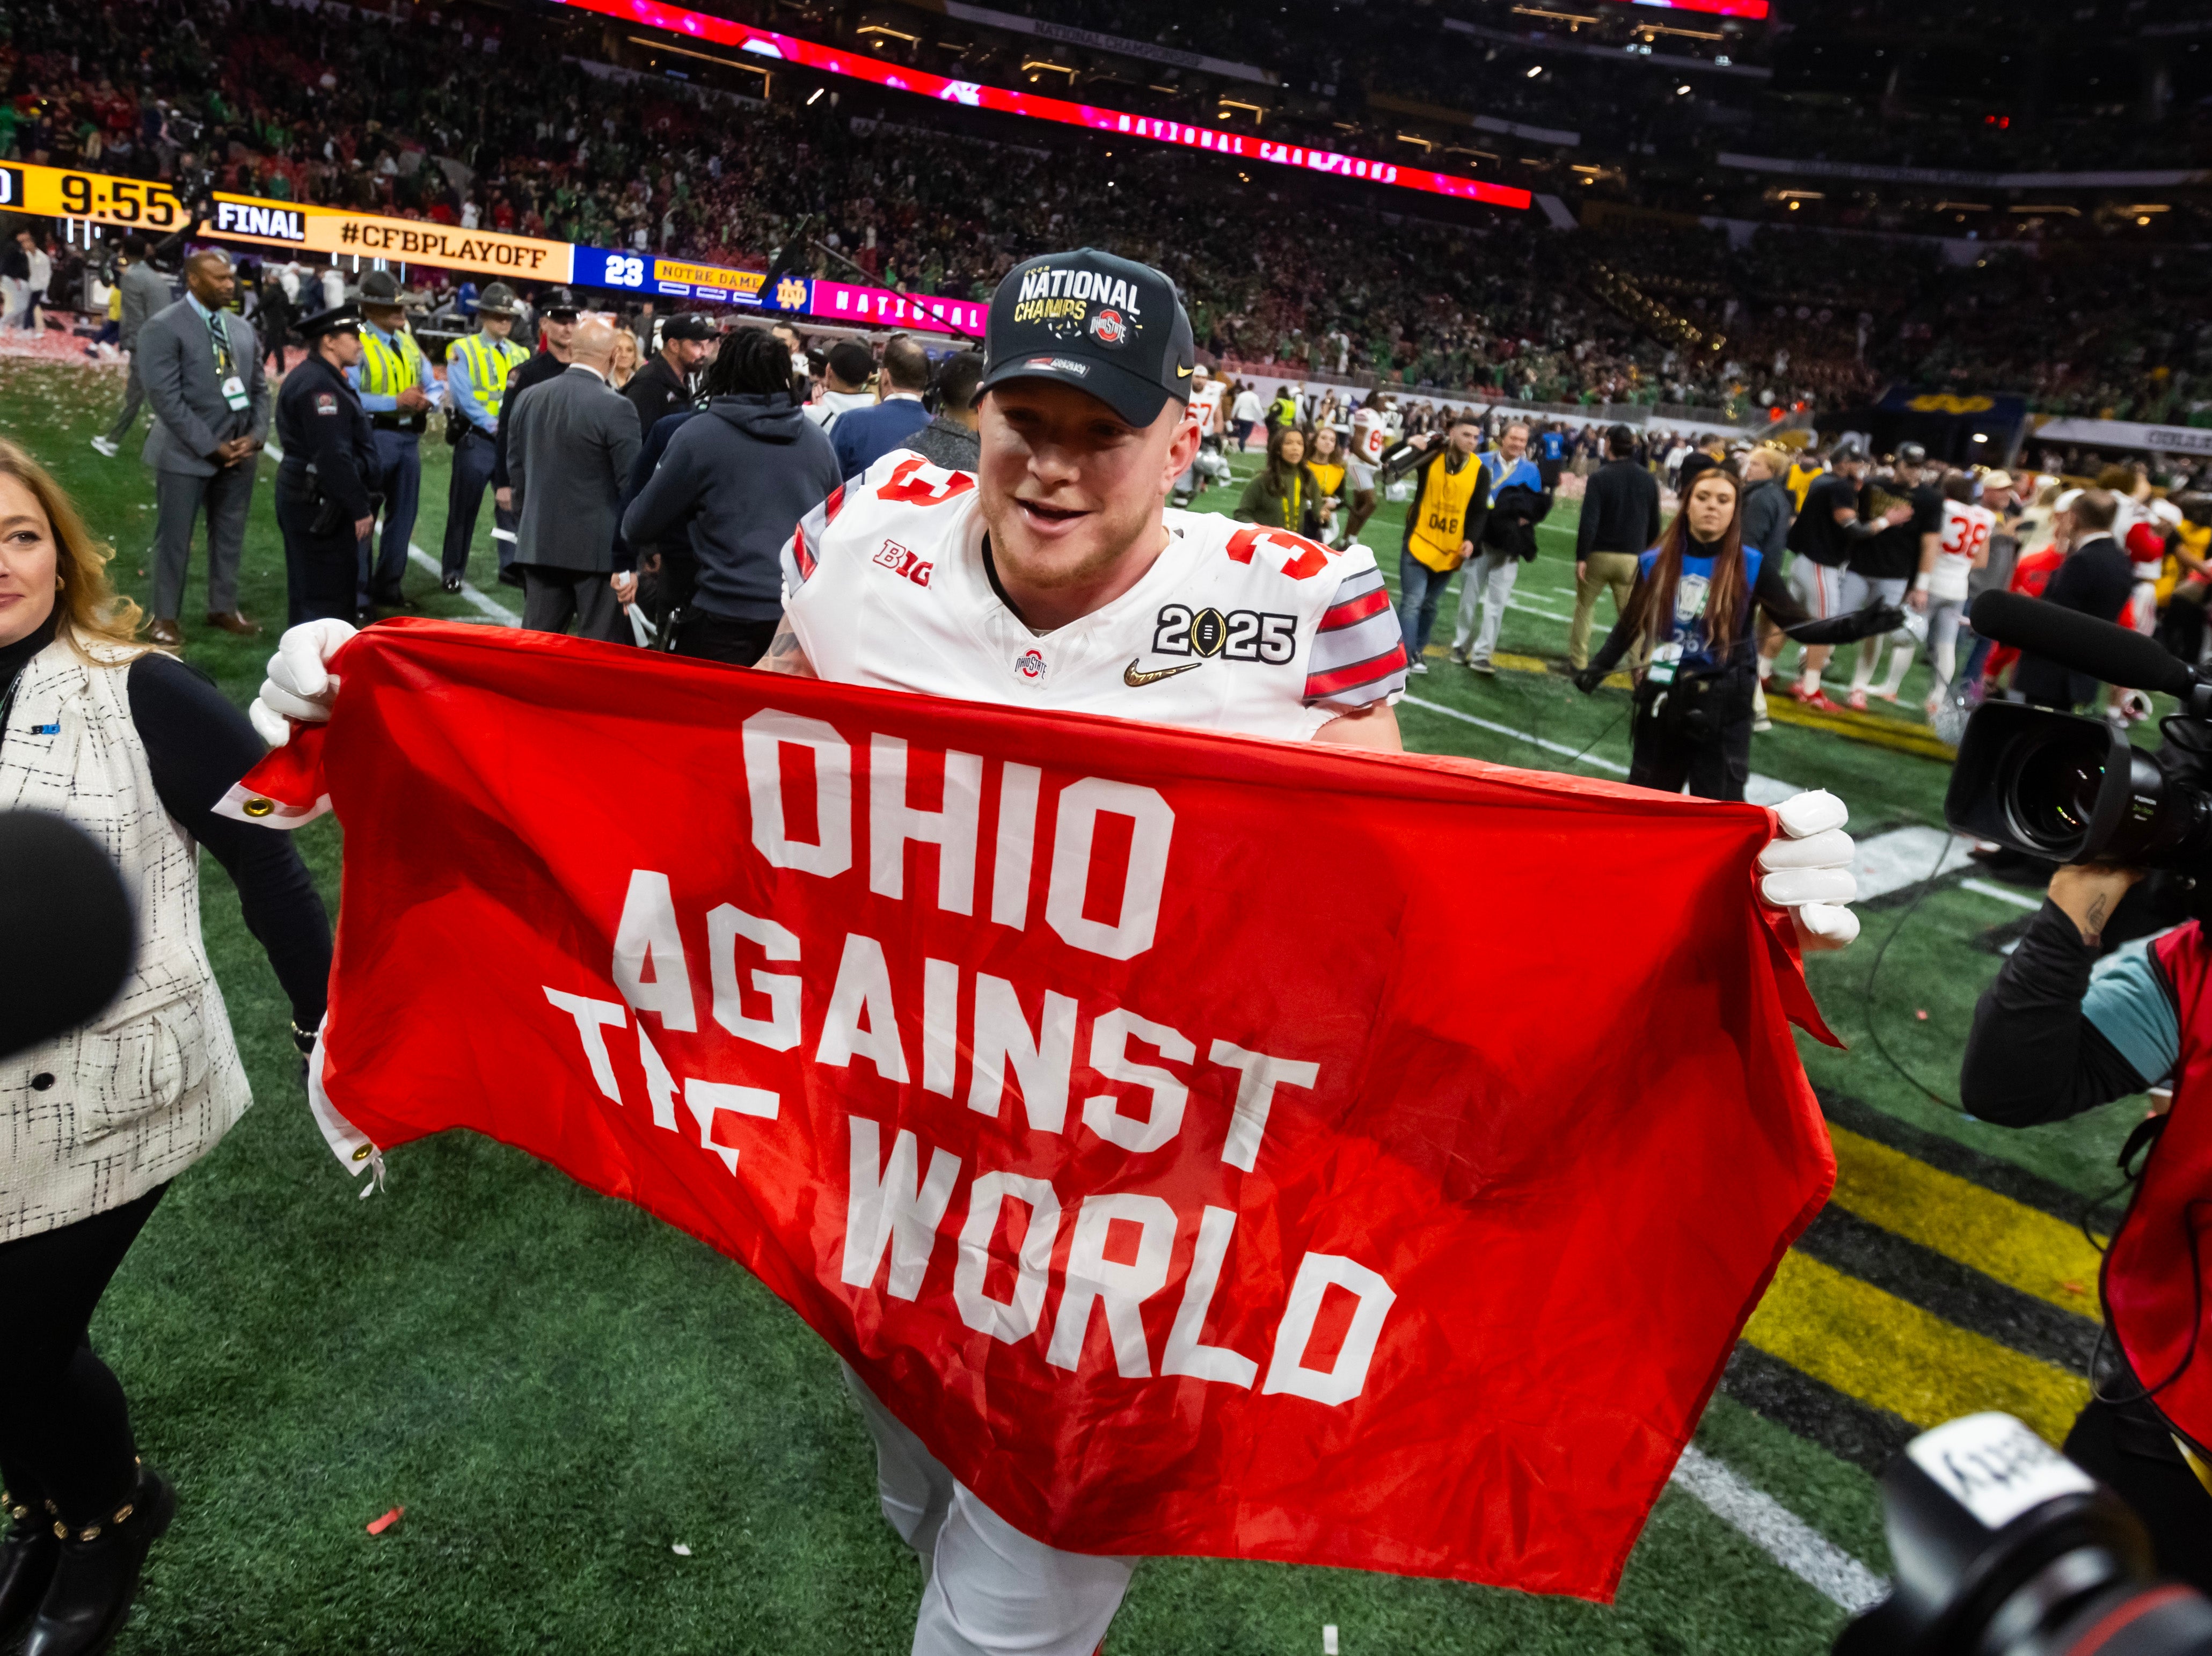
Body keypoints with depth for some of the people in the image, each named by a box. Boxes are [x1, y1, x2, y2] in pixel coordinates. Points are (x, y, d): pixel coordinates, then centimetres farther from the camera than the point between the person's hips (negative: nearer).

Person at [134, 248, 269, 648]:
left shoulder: (241, 328, 10)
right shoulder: (163, 327, -9)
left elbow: (259, 388, 11)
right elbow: (166, 398, -14)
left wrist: (255, 435, -5)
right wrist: (211, 446, -17)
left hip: (239, 452, 5)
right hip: (187, 454, -5)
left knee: (230, 537, 13)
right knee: (174, 539, 4)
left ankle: (223, 608, 26)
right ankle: (165, 617, 16)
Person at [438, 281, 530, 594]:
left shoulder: (520, 354, 13)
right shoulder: (462, 350, 0)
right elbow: (463, 397, -11)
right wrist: (492, 425, -19)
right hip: (476, 440, -3)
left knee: (513, 503, 4)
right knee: (463, 508, 3)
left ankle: (511, 565, 13)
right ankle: (452, 571, 12)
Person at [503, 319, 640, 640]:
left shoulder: (528, 398, 6)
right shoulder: (616, 407, -14)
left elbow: (516, 469, 13)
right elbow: (631, 483, -13)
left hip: (539, 542, 6)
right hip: (599, 546, -6)